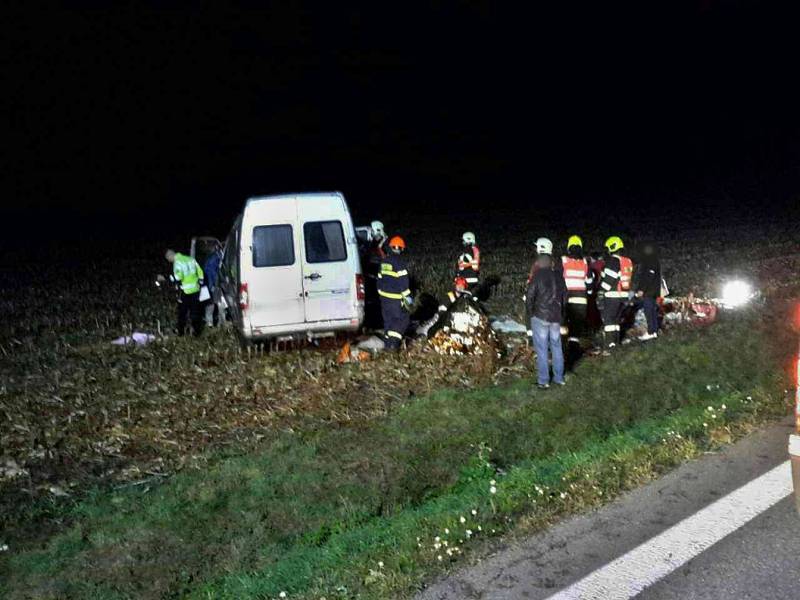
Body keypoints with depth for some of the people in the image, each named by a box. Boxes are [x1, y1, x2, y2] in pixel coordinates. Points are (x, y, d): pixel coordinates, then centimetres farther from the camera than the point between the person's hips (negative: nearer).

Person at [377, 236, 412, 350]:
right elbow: (403, 281, -18)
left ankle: (388, 342, 22)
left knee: (388, 319, 16)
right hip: (395, 298, -8)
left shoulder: (384, 261, 11)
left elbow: (380, 278, 19)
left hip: (384, 296, 8)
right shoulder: (399, 261, -14)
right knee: (403, 319, -1)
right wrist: (407, 296, -15)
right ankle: (393, 341, -12)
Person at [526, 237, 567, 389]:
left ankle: (543, 380, 4)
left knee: (541, 348, 1)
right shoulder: (558, 275, 2)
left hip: (540, 317, -5)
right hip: (556, 317, 5)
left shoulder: (537, 276, -15)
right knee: (556, 346, 15)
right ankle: (559, 378, 22)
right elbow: (564, 295, 11)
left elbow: (530, 296, -14)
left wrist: (530, 312, 2)